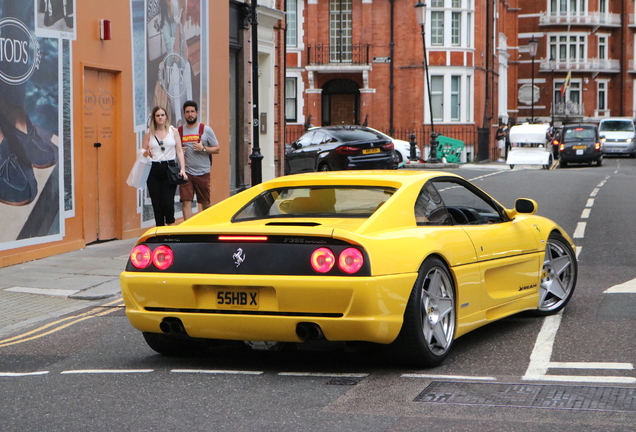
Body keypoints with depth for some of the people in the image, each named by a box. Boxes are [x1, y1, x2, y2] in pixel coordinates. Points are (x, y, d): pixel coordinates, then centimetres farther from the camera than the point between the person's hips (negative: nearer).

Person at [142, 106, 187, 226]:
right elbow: (142, 152, 13)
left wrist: (182, 169, -4)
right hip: (154, 170, 1)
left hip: (170, 169, -1)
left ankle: (170, 225, 9)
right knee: (157, 204, 0)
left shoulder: (173, 131, 8)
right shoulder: (149, 133, 9)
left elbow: (179, 151, 7)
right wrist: (147, 153, -11)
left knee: (168, 203, -12)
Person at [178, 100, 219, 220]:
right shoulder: (180, 131, 8)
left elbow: (217, 149, 2)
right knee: (186, 202, -10)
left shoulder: (206, 129, 2)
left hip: (203, 173, -1)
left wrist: (203, 149, -14)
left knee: (205, 203, 8)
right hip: (186, 172, 1)